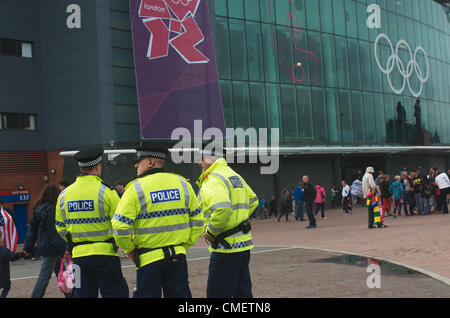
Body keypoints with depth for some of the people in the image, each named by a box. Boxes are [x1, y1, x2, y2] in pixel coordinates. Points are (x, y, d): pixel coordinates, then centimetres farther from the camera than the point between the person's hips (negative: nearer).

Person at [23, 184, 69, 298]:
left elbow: (32, 230, 12)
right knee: (44, 276, -4)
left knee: (61, 272, 19)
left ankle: (68, 294, 28)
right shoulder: (51, 209, -17)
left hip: (43, 246, 9)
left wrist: (27, 248, 16)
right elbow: (54, 232, -21)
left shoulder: (38, 209, 9)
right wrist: (63, 249, -19)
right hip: (51, 248, -9)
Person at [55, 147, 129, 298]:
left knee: (83, 293, 11)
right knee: (114, 292, 2)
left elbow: (60, 228, 12)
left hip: (78, 254, 5)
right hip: (105, 253, -4)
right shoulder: (105, 192, -10)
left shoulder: (64, 195, 5)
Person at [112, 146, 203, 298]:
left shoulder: (136, 188, -10)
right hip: (178, 256, 4)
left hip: (149, 259, -4)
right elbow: (197, 220, 10)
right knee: (180, 294, 13)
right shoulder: (182, 184, 5)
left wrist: (129, 250, -1)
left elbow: (120, 226, -15)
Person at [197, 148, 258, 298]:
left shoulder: (212, 182, -15)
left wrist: (210, 232, -18)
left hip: (226, 247, -10)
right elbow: (253, 201, 25)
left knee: (216, 293, -3)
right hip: (244, 243, 10)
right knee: (242, 292, 16)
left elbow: (222, 209, -32)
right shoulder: (235, 176, 16)